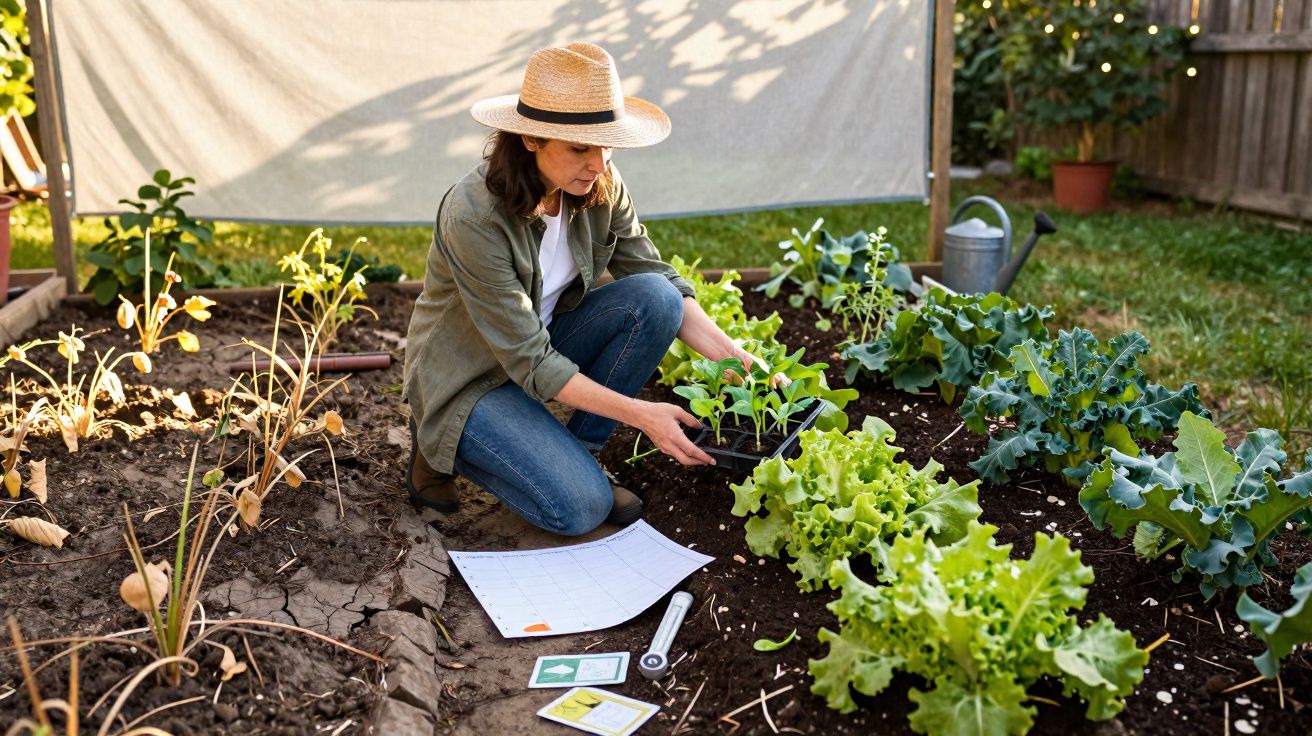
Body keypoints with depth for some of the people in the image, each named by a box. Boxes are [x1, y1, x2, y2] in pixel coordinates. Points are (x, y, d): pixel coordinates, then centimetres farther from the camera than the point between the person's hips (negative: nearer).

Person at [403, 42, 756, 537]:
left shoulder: (599, 186, -12)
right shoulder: (473, 217, -31)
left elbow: (656, 275, -5)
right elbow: (529, 362, -28)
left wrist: (731, 357, -19)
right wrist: (639, 414, -31)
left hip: (547, 339, 6)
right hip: (470, 379, -6)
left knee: (655, 299, -20)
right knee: (580, 508, -21)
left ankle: (578, 452, -4)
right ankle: (443, 446, 4)